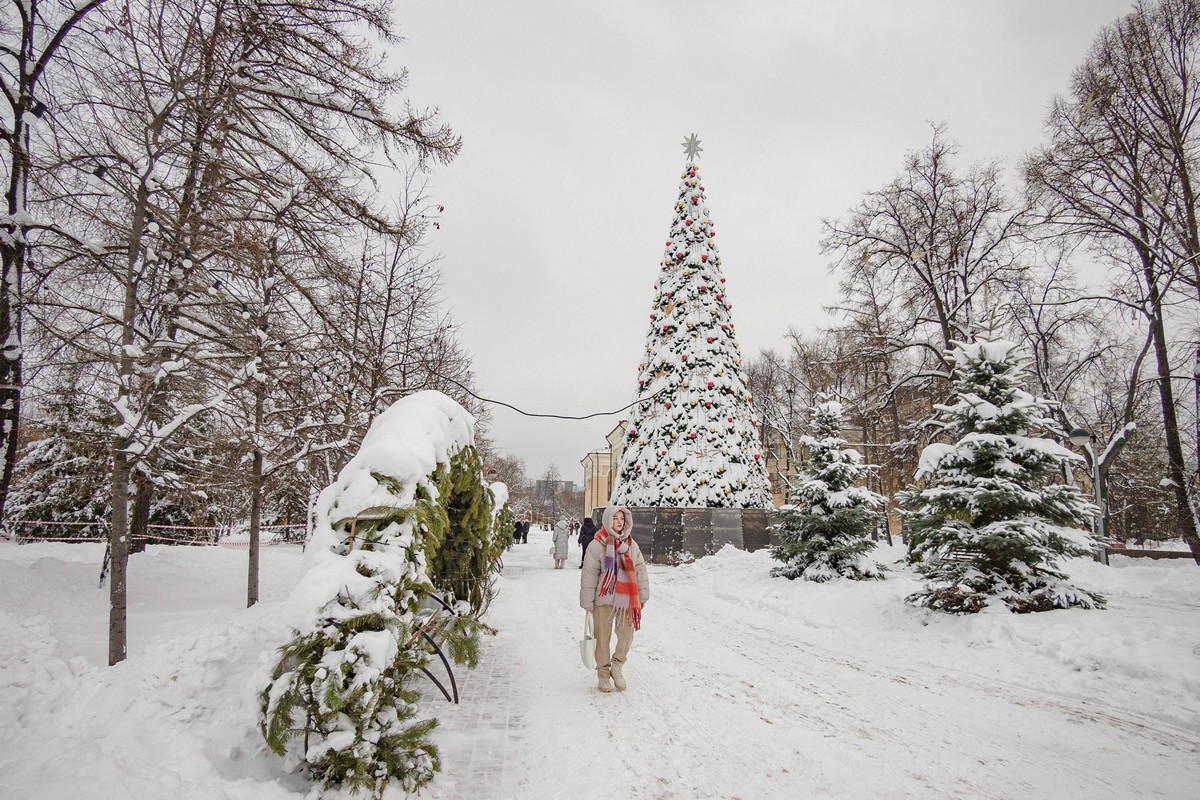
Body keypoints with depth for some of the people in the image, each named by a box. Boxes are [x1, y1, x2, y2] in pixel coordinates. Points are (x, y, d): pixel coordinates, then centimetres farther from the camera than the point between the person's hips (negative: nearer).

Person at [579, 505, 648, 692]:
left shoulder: (631, 545, 7)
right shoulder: (597, 545, -7)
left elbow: (640, 571, 12)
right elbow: (589, 575, -6)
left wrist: (643, 596, 9)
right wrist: (587, 602, -6)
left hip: (626, 599, 3)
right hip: (604, 598, -3)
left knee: (626, 636, 2)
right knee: (603, 637, 6)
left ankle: (617, 667, 27)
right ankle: (603, 674, 24)